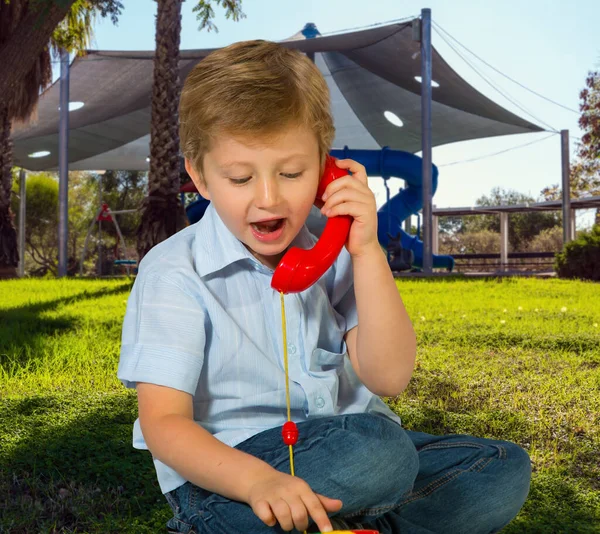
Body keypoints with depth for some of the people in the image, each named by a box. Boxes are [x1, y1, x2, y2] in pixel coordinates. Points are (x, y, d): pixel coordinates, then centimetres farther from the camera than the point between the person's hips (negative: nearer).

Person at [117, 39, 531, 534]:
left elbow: (388, 377, -8)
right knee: (378, 451, -33)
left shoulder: (333, 258, 1)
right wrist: (258, 479, -37)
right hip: (224, 470, -5)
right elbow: (163, 423, -18)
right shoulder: (174, 272, -12)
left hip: (346, 444, 6)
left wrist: (367, 251, -16)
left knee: (505, 469, -4)